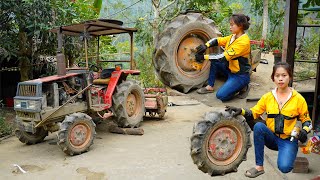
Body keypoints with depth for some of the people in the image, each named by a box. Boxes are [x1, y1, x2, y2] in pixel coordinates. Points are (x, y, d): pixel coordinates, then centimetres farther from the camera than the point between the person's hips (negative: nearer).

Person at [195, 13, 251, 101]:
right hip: (230, 70, 8)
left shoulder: (243, 41, -24)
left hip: (240, 75, -8)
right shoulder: (233, 37, 2)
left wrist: (204, 57, -26)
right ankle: (210, 86, 4)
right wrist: (206, 45, -20)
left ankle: (242, 86, 4)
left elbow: (224, 57, -27)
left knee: (221, 95, -21)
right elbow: (217, 40, 2)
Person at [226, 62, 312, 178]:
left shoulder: (298, 99, -4)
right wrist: (241, 111, -16)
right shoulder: (268, 97, 2)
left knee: (284, 167, -29)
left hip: (288, 140, -3)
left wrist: (304, 130, -17)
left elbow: (306, 120, 5)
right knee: (258, 126, -31)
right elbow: (254, 113, 3)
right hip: (271, 137, 3)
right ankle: (259, 167, -20)